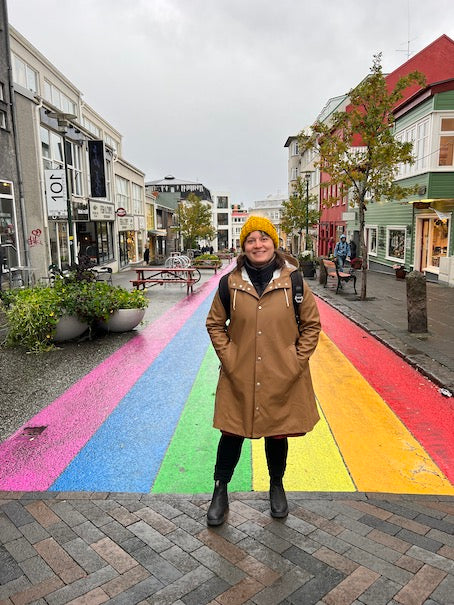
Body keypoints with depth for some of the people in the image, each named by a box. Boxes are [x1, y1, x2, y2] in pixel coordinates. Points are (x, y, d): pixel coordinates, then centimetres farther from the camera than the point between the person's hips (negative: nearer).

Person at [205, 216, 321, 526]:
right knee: (231, 434, 10)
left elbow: (312, 324, 2)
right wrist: (228, 356, -3)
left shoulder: (293, 281, -5)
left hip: (282, 377, 0)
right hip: (239, 378, 0)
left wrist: (297, 360, -4)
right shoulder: (231, 283, -4)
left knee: (278, 434, 17)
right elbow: (215, 323, 6)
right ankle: (221, 491, 33)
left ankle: (277, 486, 43)